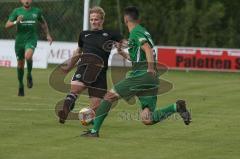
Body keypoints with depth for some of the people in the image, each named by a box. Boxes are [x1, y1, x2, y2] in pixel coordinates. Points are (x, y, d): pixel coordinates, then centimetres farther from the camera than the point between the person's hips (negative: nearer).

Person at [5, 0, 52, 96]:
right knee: (20, 64, 8)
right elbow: (7, 25, -5)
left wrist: (48, 35, 20)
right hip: (19, 40, 1)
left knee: (28, 56, -31)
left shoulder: (36, 11, 4)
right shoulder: (17, 11, 0)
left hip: (31, 39, -1)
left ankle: (29, 75, -5)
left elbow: (43, 23, 23)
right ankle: (20, 85, 28)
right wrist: (16, 22, -22)